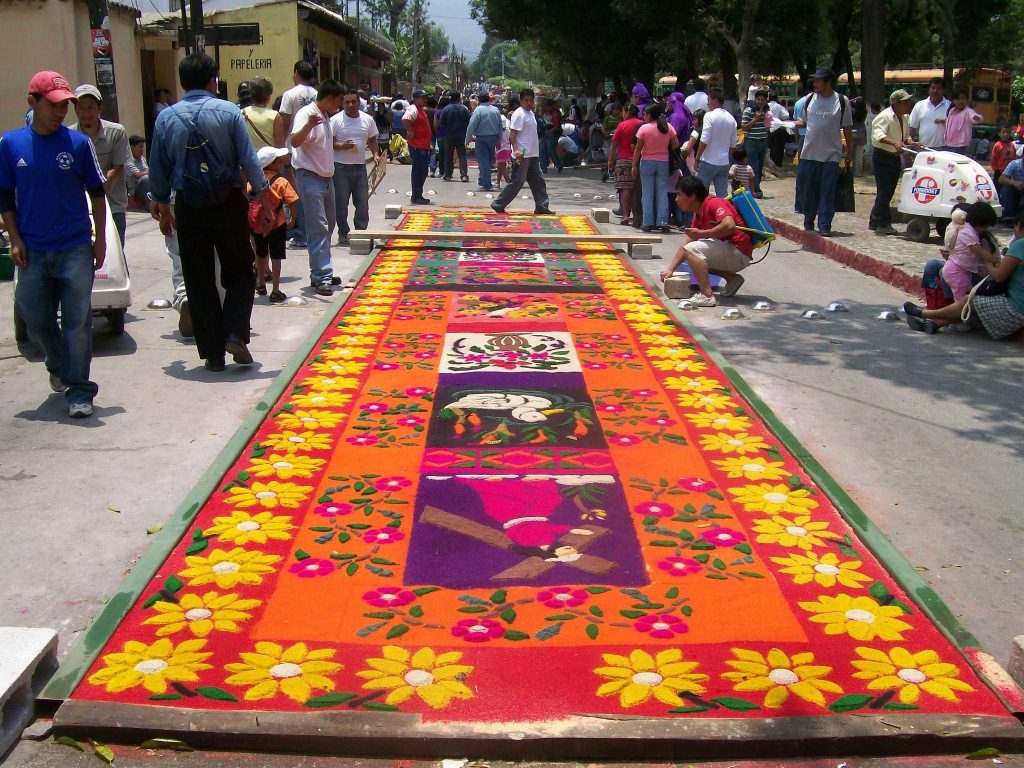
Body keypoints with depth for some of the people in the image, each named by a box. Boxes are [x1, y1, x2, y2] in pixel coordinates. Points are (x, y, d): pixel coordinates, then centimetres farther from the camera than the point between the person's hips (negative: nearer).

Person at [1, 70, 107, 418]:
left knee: (77, 321, -2)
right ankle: (57, 367, 39)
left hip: (76, 249, -2)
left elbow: (97, 192, 6)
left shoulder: (78, 143, -2)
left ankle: (78, 391, 6)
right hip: (32, 252, 2)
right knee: (36, 320, 12)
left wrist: (100, 239, 3)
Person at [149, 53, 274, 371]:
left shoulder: (166, 117, 2)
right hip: (228, 201, -2)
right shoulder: (229, 111, -5)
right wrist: (264, 197, 2)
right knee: (240, 270, 14)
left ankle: (213, 353, 11)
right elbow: (248, 159, -6)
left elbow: (158, 169, 7)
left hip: (189, 206, 2)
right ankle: (235, 334, -4)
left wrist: (164, 208, 18)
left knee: (198, 281, 8)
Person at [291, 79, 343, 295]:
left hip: (326, 177, 10)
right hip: (310, 178, -10)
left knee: (328, 226, 14)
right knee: (318, 228, -12)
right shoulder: (306, 113, -14)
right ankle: (321, 278, -11)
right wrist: (309, 125, -45)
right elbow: (295, 142, -31)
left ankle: (321, 273, 23)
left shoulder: (326, 117, 14)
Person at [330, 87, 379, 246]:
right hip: (341, 168, -4)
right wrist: (342, 146, -23)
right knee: (341, 203, 1)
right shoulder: (336, 120, -5)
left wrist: (375, 154, 0)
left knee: (363, 203, 6)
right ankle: (343, 234, 12)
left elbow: (372, 140, 17)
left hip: (360, 166, 4)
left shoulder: (367, 119, 7)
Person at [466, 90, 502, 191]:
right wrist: (499, 140, 17)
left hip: (482, 138, -5)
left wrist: (468, 139, -5)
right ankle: (483, 180, 31)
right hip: (493, 137, 5)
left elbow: (471, 126, -14)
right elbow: (500, 126, 8)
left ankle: (485, 184, -2)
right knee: (489, 160, 17)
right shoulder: (496, 110, 3)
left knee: (483, 161, -1)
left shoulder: (478, 110, -13)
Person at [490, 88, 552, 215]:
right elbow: (512, 134, -18)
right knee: (517, 182, -6)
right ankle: (498, 204, 1)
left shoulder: (531, 113, 16)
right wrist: (516, 150, -29)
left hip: (533, 154, 9)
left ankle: (541, 206, 12)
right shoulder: (519, 114, -12)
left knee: (538, 181, 8)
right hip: (522, 155, -9)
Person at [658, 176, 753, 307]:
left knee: (691, 250, -21)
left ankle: (707, 296, -25)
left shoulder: (714, 203, -14)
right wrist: (670, 270, 9)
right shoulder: (699, 214, 13)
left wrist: (700, 234, -21)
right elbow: (686, 244, 16)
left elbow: (729, 226, -32)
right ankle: (732, 278, 12)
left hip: (739, 253, -10)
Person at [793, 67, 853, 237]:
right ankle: (808, 220, 24)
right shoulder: (810, 99, 7)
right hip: (809, 153, 2)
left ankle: (825, 226, 3)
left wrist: (849, 152, 6)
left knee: (827, 192, -2)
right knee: (806, 189, 7)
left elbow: (847, 128, 6)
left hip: (831, 155, -2)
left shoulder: (842, 101, 1)